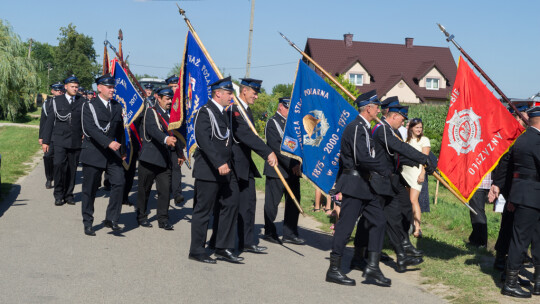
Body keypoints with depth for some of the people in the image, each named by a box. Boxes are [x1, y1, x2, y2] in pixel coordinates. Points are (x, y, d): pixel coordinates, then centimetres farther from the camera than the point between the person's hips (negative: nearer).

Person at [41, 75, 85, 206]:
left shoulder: (82, 102, 9)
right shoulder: (56, 101, 7)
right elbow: (49, 121, 7)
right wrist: (45, 141, 4)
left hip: (76, 141, 2)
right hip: (59, 140, -2)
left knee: (72, 168, 4)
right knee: (59, 165, -14)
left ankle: (68, 194, 16)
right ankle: (59, 195, -3)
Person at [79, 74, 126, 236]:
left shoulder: (117, 106, 13)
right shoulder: (89, 106, -4)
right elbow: (90, 128, -19)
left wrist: (122, 150, 15)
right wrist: (108, 142, -29)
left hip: (113, 153, 4)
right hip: (93, 153, -4)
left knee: (119, 183, -13)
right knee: (90, 189, 4)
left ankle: (111, 219, -4)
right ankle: (87, 223, 18)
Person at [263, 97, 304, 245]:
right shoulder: (272, 123, -6)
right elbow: (276, 147, -15)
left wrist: (297, 164, -2)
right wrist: (291, 165, -17)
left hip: (293, 170, 7)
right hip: (277, 170, -7)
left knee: (294, 201, 6)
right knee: (272, 202, 0)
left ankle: (290, 234, 12)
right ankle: (270, 232, 13)